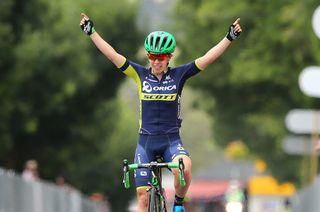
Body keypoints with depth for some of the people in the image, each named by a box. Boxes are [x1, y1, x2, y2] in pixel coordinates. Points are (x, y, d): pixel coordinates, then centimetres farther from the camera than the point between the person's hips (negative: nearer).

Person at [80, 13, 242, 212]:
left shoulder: (179, 75, -1)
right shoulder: (140, 74, 1)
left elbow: (207, 59, -8)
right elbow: (112, 54, -3)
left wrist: (230, 37, -15)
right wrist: (91, 31, -8)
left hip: (171, 140, -2)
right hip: (146, 141, 2)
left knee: (183, 169, -32)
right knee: (143, 195, -2)